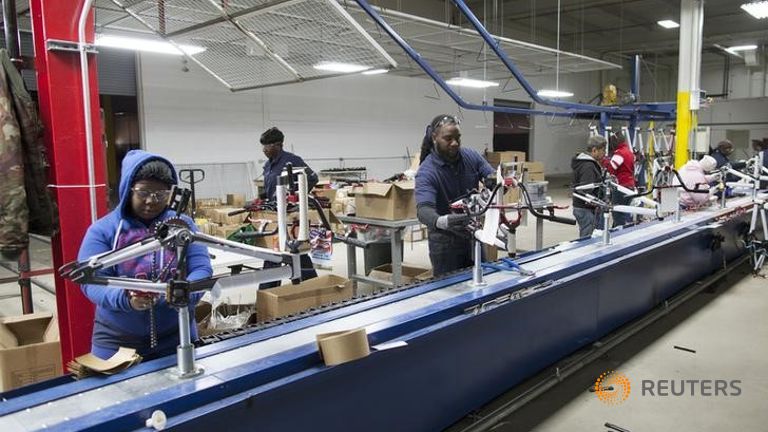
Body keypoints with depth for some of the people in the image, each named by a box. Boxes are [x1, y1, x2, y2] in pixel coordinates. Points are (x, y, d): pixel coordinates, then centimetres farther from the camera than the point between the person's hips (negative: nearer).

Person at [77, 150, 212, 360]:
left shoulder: (183, 224, 0)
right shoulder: (102, 230, -4)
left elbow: (201, 269, -7)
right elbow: (92, 281, -13)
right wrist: (125, 298, -33)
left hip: (176, 338, 1)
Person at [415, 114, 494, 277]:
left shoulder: (471, 156, -4)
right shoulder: (426, 172, -21)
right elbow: (424, 209, -35)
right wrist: (441, 222, -57)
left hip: (473, 233, 5)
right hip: (445, 239, -5)